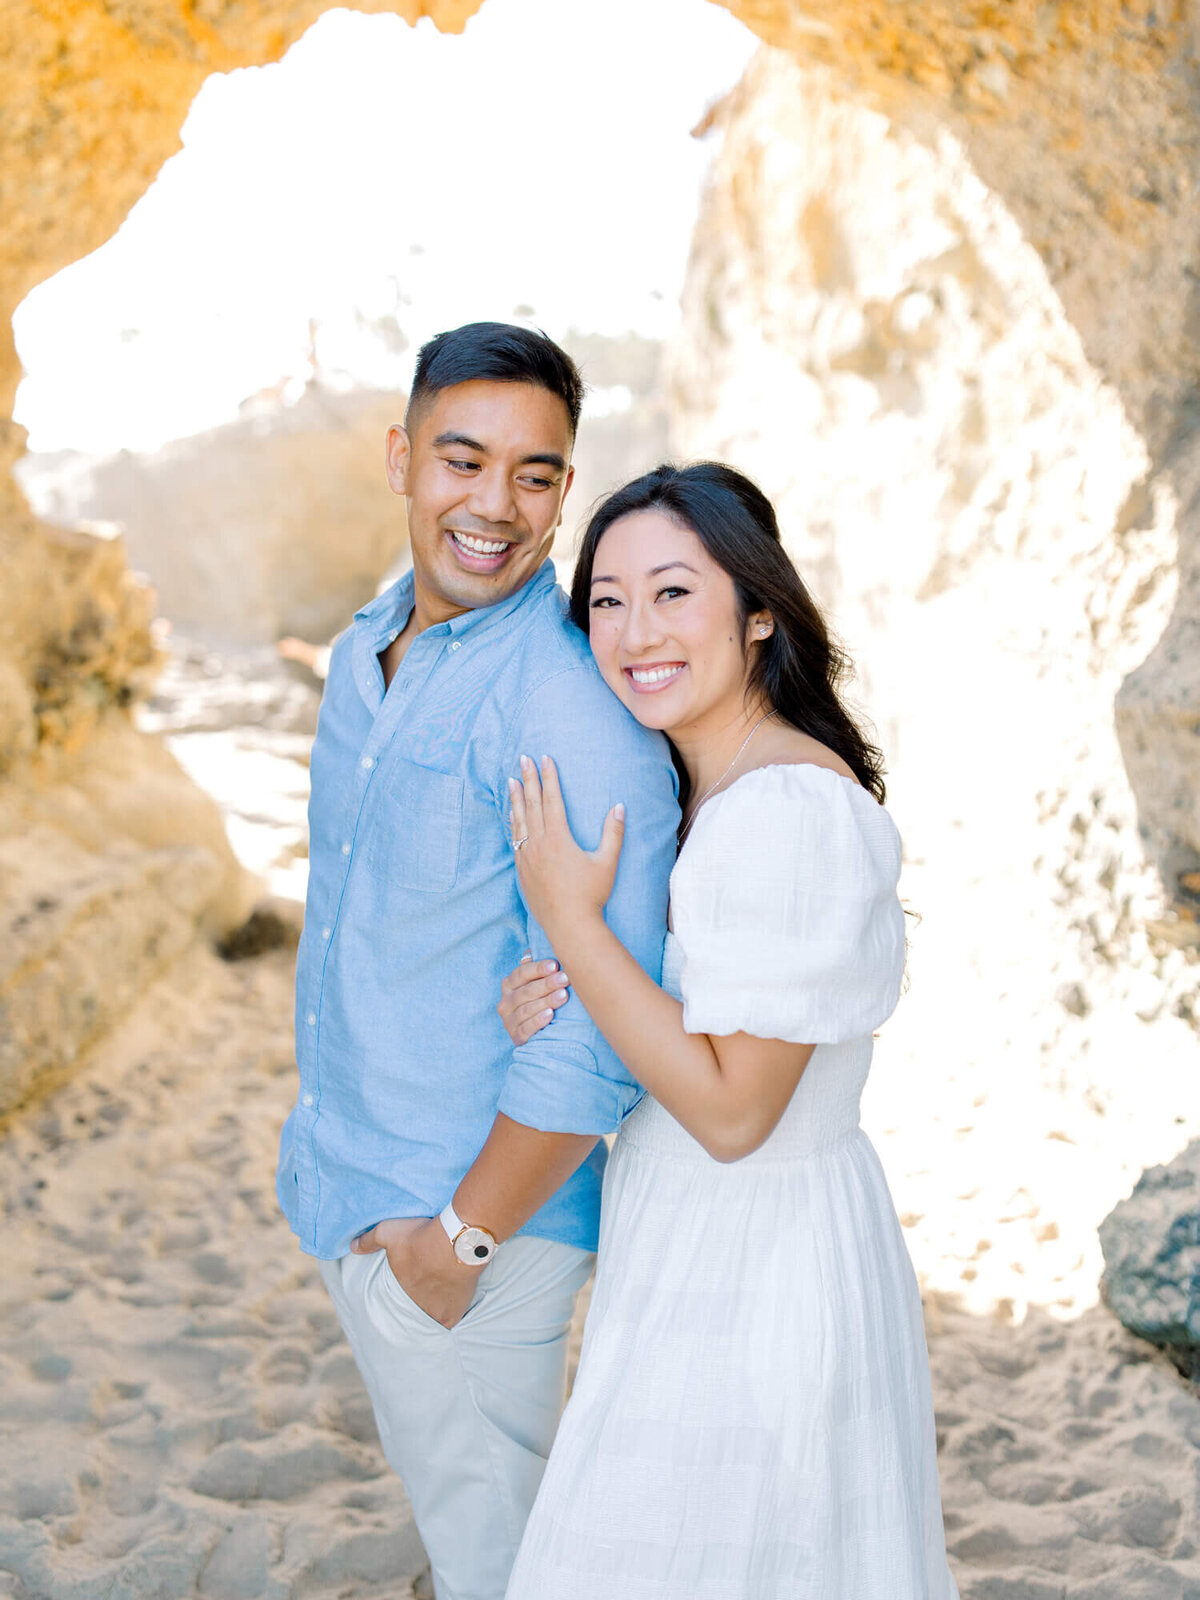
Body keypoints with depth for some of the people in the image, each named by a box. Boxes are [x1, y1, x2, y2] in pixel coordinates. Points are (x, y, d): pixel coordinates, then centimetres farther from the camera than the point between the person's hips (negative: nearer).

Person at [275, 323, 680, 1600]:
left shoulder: (579, 710, -24)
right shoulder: (367, 650, 4)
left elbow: (596, 1035, -24)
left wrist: (463, 1238, -18)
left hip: (475, 1216, -8)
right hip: (342, 1192, 8)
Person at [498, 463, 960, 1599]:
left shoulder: (791, 811, -26)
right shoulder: (702, 789, 4)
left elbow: (732, 1111, -25)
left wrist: (570, 921, -21)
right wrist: (563, 1004, -6)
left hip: (749, 1279, -9)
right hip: (700, 1246, 9)